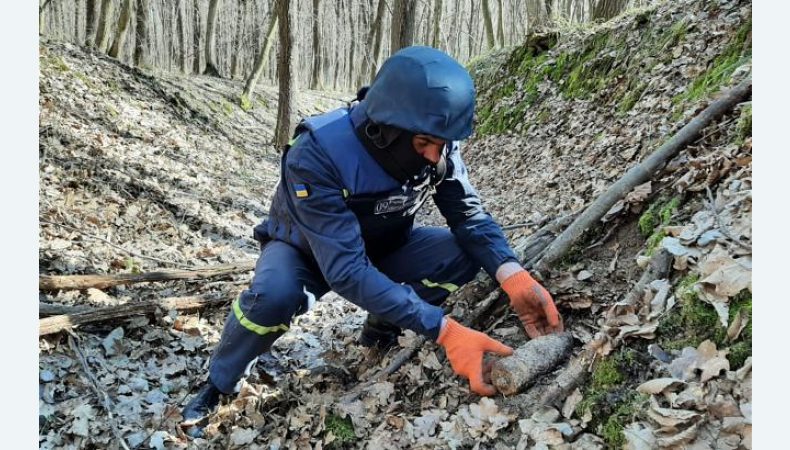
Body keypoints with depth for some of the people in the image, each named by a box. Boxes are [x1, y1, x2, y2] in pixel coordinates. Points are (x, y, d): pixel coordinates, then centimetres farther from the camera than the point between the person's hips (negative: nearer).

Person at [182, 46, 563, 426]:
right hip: (307, 251, -4)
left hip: (380, 248, 4)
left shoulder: (437, 145, -23)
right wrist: (444, 331, -50)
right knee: (275, 295, -38)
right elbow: (347, 269, -43)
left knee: (466, 253, -20)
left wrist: (513, 277, -38)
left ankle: (379, 336, 2)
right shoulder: (317, 154, -38)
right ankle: (219, 384, -7)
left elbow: (471, 217, -17)